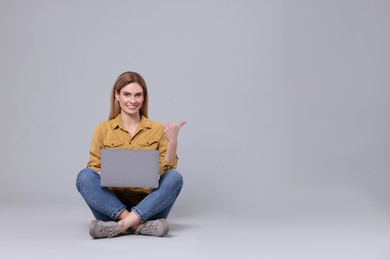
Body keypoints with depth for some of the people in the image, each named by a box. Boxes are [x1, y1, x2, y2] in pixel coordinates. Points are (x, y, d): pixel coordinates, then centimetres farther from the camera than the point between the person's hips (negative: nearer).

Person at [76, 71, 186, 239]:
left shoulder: (158, 129, 7)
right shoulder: (103, 129, 7)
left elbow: (166, 170, 3)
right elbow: (94, 167, 7)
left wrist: (173, 142, -12)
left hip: (147, 206, 0)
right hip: (112, 204, 0)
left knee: (175, 177, -25)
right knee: (85, 176, -25)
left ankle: (120, 226, -32)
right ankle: (140, 226, -31)